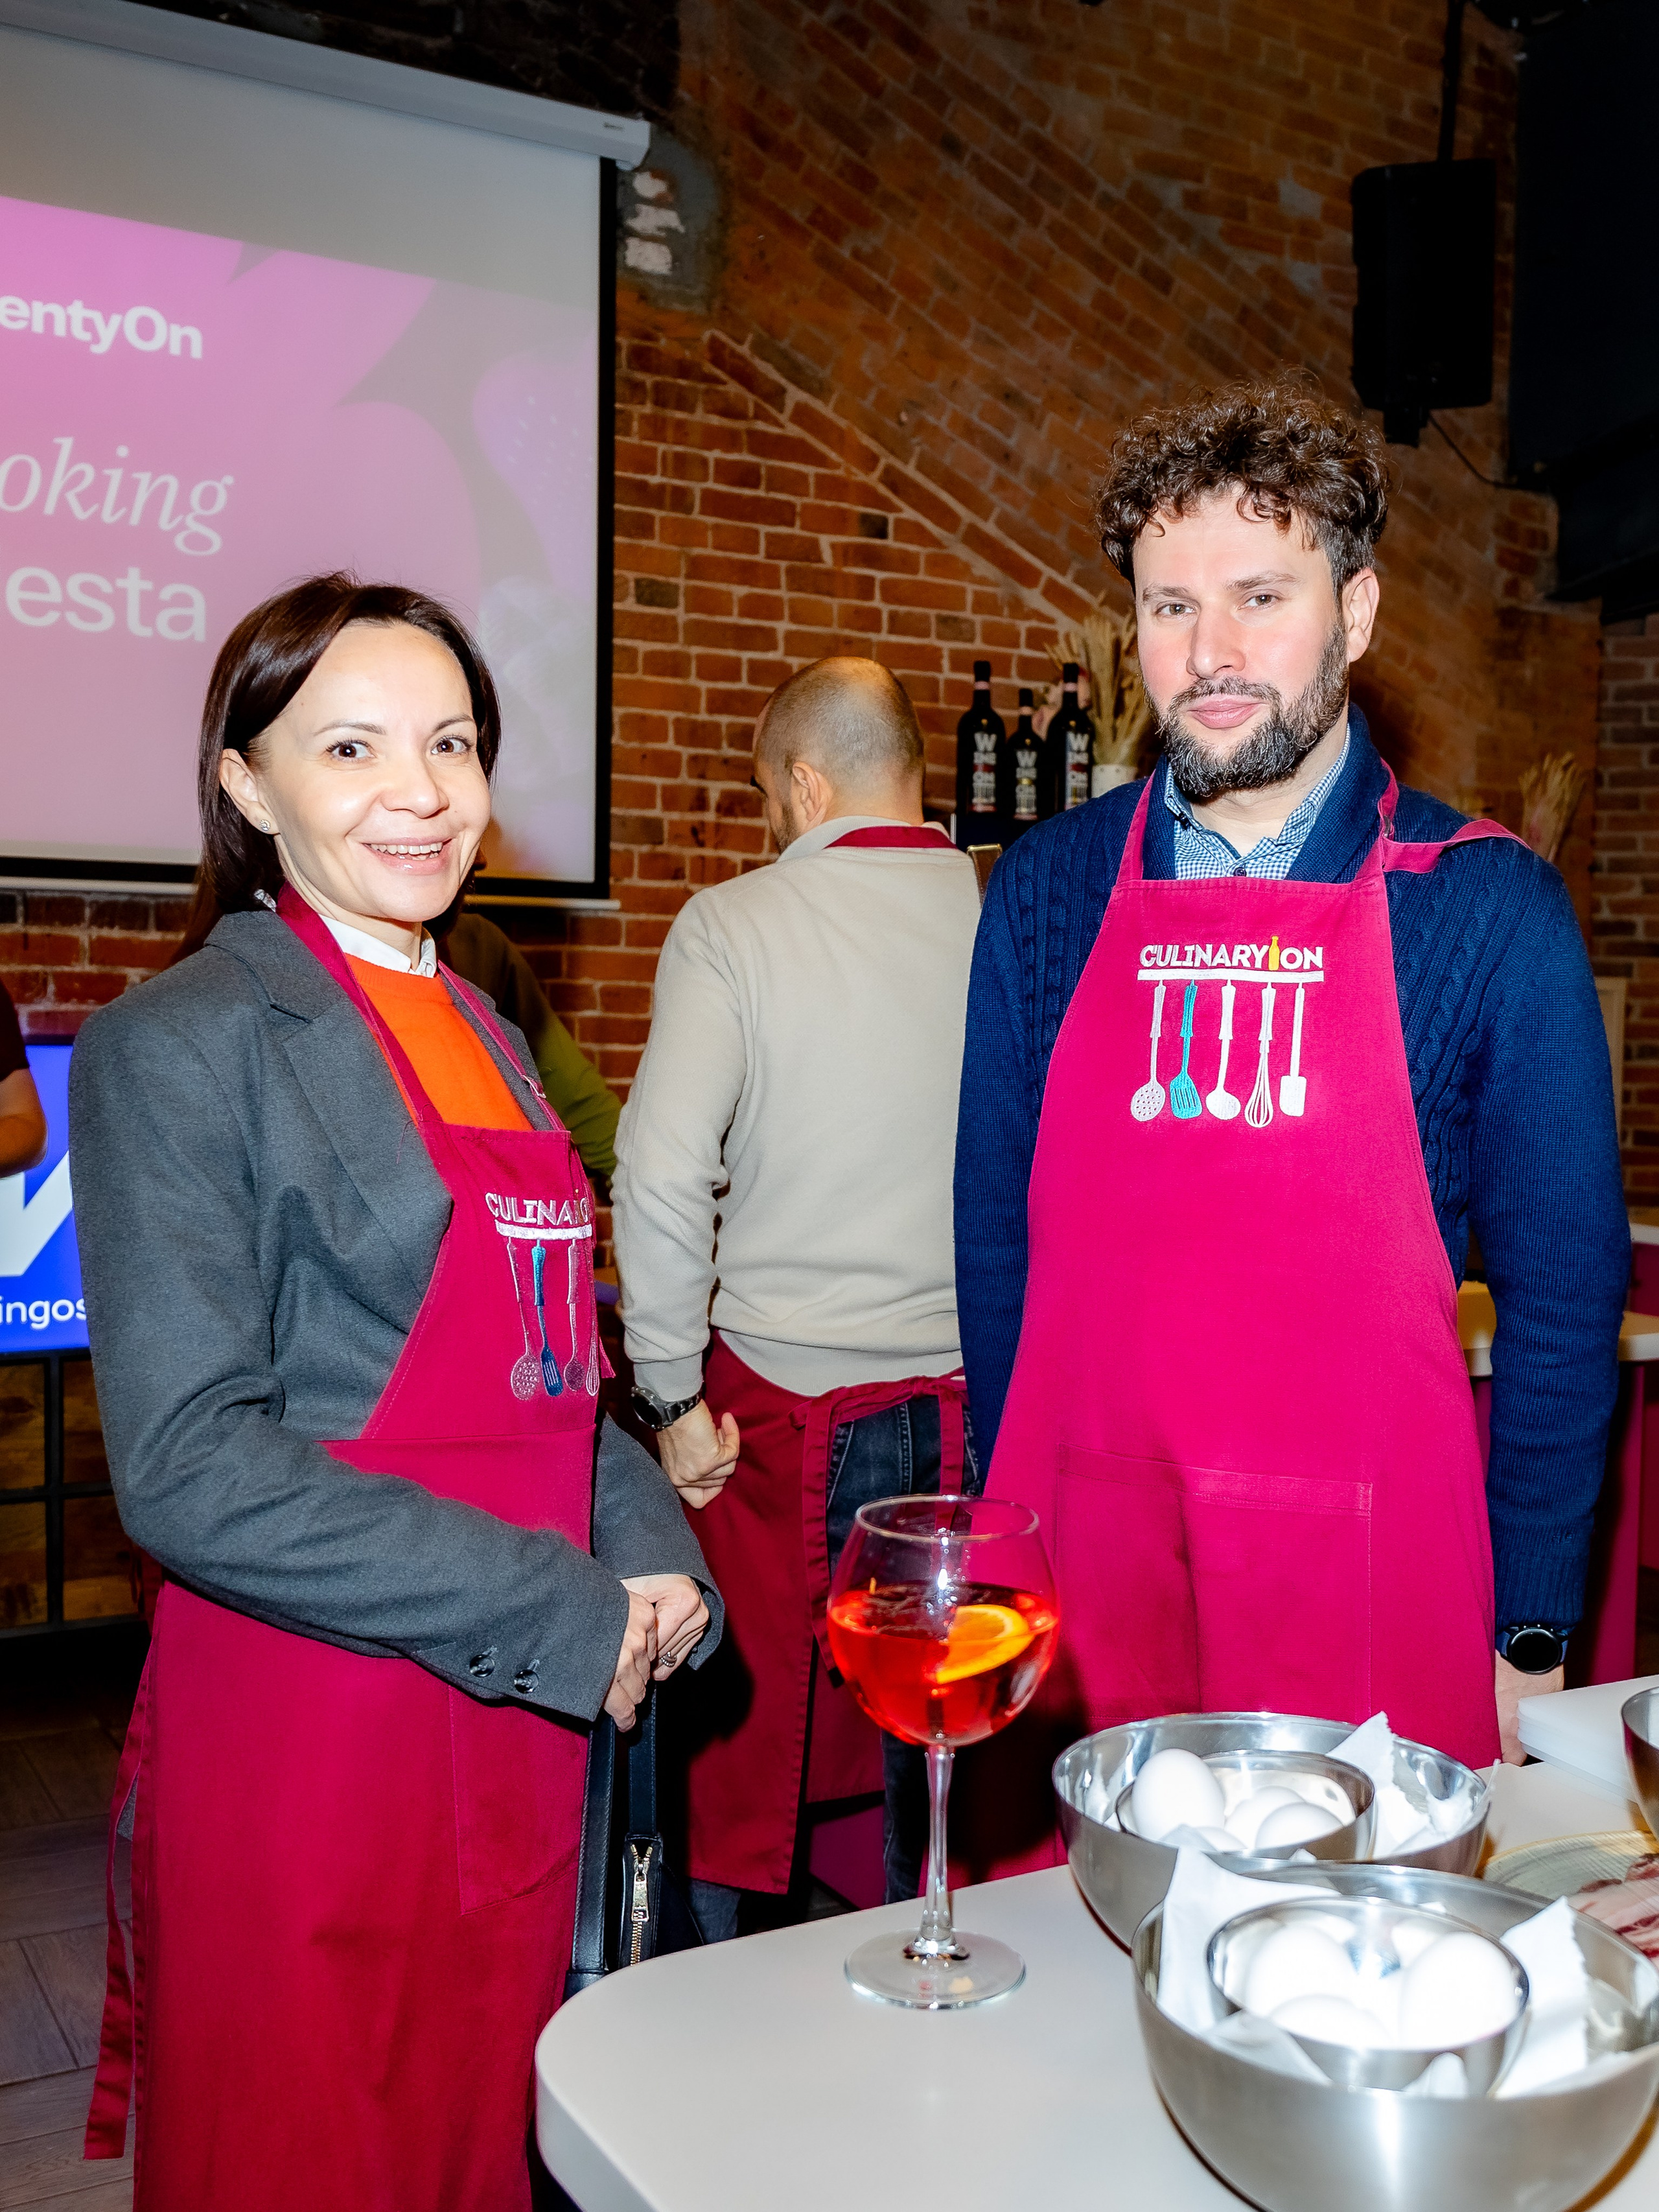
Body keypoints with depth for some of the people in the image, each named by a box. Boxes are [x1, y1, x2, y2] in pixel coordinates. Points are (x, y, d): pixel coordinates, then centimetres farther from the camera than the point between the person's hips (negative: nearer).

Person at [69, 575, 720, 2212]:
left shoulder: (482, 1035, 12)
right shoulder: (181, 1046, -10)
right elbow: (191, 1465, -18)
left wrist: (653, 1567, -2)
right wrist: (562, 1618, -17)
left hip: (520, 1735, 7)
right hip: (302, 1744, -6)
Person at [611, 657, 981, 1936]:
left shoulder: (732, 927, -8)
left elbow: (661, 1176, -15)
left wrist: (672, 1396, -5)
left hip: (787, 1393, -3)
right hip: (971, 1395, 3)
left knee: (745, 1724, 12)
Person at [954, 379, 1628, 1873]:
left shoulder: (1489, 906, -2)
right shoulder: (1049, 891, 4)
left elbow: (1562, 1290, 1)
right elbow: (995, 1234, 9)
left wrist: (1531, 1627, 0)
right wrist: (1012, 1531, 7)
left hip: (1377, 1593, -1)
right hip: (1082, 1581, 2)